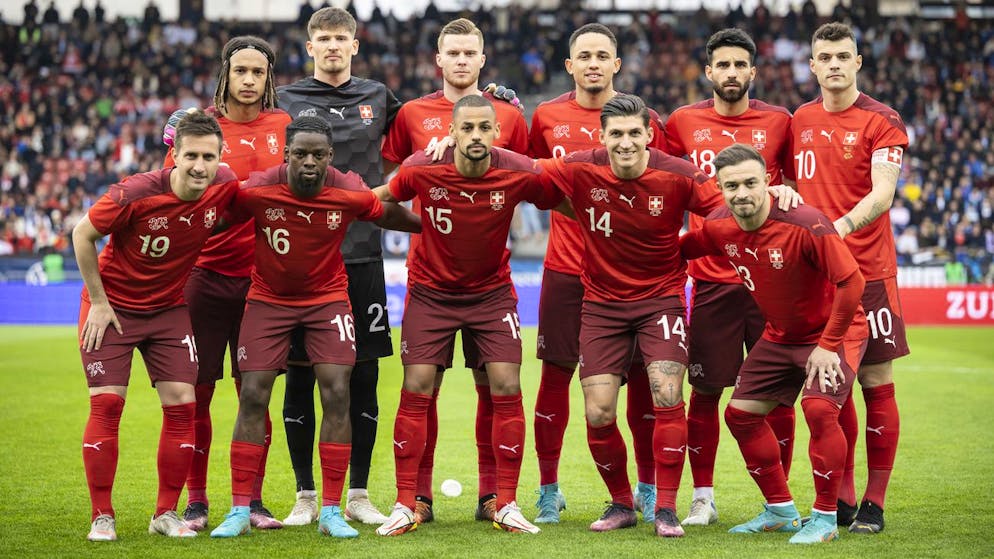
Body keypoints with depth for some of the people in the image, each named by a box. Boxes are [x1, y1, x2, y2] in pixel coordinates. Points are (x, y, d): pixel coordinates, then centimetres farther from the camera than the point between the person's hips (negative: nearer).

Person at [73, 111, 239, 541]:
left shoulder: (225, 187, -15)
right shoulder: (136, 193, -26)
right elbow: (82, 235, -12)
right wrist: (99, 302, -10)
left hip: (170, 308, 4)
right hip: (113, 305, -4)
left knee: (181, 404, -3)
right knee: (106, 403, -10)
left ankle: (166, 514, 8)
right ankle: (102, 517, 0)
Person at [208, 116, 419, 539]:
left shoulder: (349, 193, -18)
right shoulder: (257, 190, -21)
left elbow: (388, 215, 2)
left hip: (328, 298, 0)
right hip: (268, 298, 0)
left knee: (337, 395, -10)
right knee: (252, 397, -4)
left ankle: (331, 512, -1)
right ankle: (239, 511, 5)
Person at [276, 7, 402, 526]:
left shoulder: (377, 97, 10)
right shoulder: (285, 100, 5)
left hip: (361, 254, 1)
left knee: (363, 376, 4)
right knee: (299, 375, 2)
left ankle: (358, 495, 14)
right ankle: (306, 495, 14)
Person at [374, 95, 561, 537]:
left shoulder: (520, 174, -19)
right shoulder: (422, 170, -19)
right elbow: (379, 199, 1)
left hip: (492, 291, 1)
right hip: (431, 290, 0)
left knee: (506, 388, -6)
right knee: (416, 389, -5)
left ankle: (506, 505, 5)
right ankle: (405, 505, 4)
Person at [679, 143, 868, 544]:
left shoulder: (805, 224, -30)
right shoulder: (720, 228, -11)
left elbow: (851, 281, -27)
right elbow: (680, 250, 11)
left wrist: (828, 345, -23)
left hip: (835, 330, -7)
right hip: (780, 335, 7)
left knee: (819, 408, -27)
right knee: (740, 413, 6)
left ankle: (825, 518, -10)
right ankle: (780, 511, 22)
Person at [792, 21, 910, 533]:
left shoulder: (882, 122, -5)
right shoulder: (800, 120, 11)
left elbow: (882, 193, -16)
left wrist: (840, 226, -31)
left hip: (868, 273, -4)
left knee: (876, 383, -1)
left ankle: (874, 504, 6)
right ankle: (841, 497, 17)